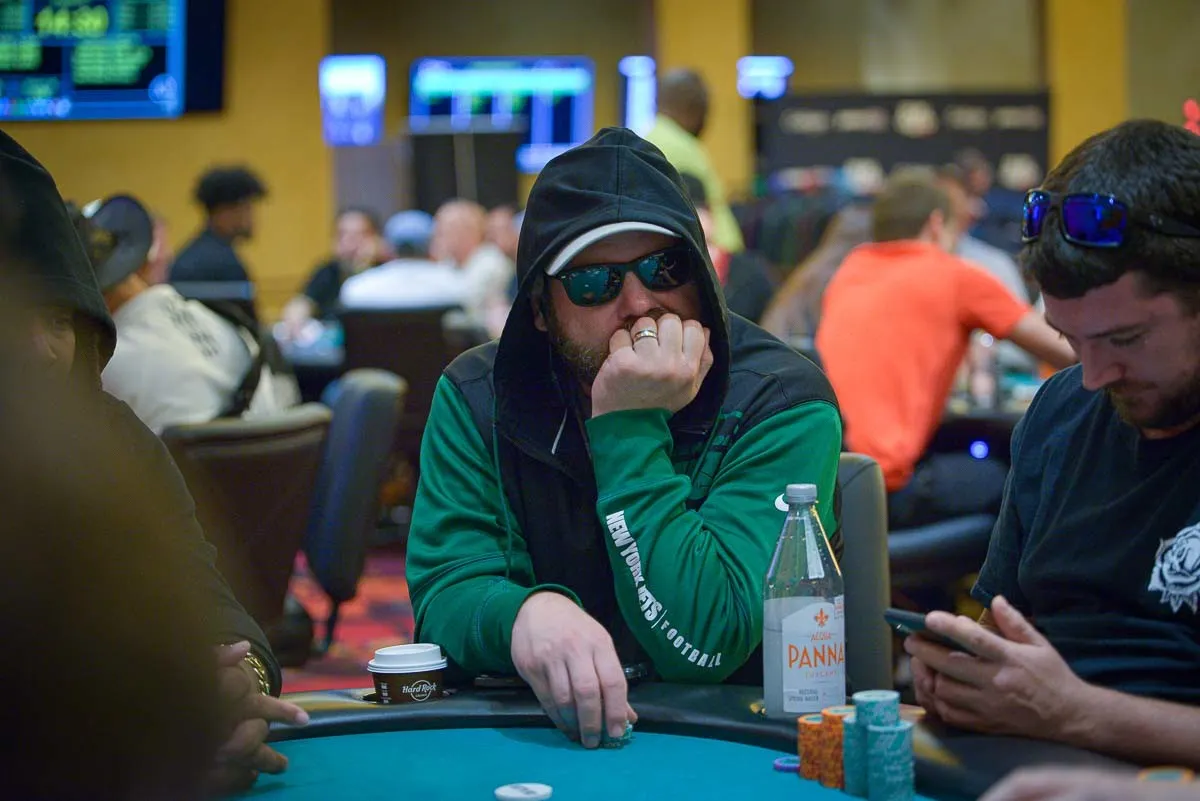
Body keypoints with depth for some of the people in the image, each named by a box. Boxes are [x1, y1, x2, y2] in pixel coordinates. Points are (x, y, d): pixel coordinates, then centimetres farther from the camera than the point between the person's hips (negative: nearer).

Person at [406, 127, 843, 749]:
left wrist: (630, 430, -20)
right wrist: (528, 611, -30)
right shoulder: (476, 396, 0)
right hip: (528, 737, 2)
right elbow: (445, 593, -9)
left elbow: (704, 646, -18)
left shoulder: (783, 403, -10)